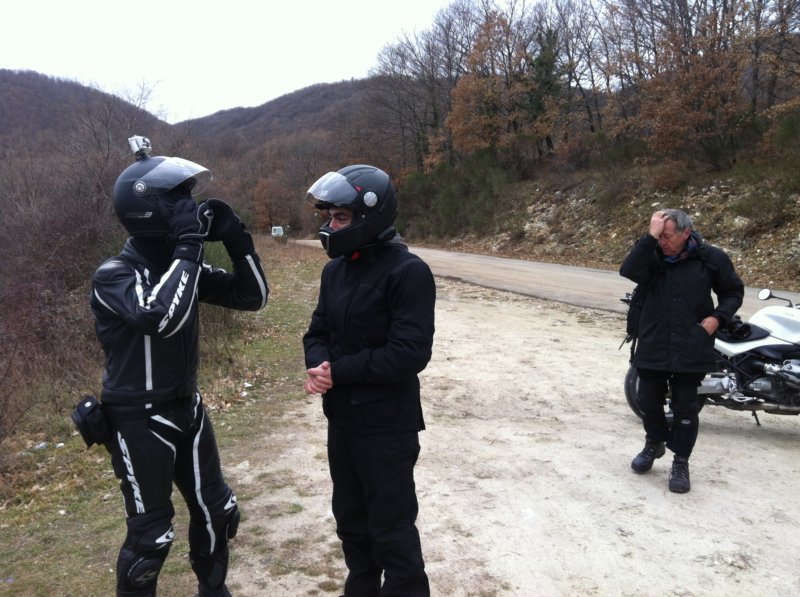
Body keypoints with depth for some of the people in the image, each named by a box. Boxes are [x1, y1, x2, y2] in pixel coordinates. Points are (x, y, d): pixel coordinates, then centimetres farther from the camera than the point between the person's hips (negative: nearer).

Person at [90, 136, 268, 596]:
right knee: (151, 533, 4)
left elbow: (252, 297, 3)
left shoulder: (181, 267, 2)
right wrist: (189, 247, -31)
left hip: (188, 409, 7)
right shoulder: (114, 275, -19)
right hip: (140, 421, -7)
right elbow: (162, 318, -39)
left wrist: (237, 239, -10)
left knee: (216, 512, 18)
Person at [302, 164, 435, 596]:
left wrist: (338, 371, -19)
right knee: (350, 519, 22)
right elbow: (318, 330, 11)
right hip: (341, 419, 8)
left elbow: (409, 353, -24)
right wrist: (317, 366, -12)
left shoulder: (408, 272, -18)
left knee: (392, 529, 6)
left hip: (387, 424, -8)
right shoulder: (335, 270, 7)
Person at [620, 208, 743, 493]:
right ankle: (654, 443, 39)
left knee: (685, 408, 6)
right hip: (652, 348, 2)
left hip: (691, 350, -1)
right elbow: (628, 271, -24)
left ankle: (680, 462, 22)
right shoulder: (651, 256, -2)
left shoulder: (711, 258, -4)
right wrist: (650, 237, -26)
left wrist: (717, 317, -8)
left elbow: (733, 292, 9)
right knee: (648, 400, 13)